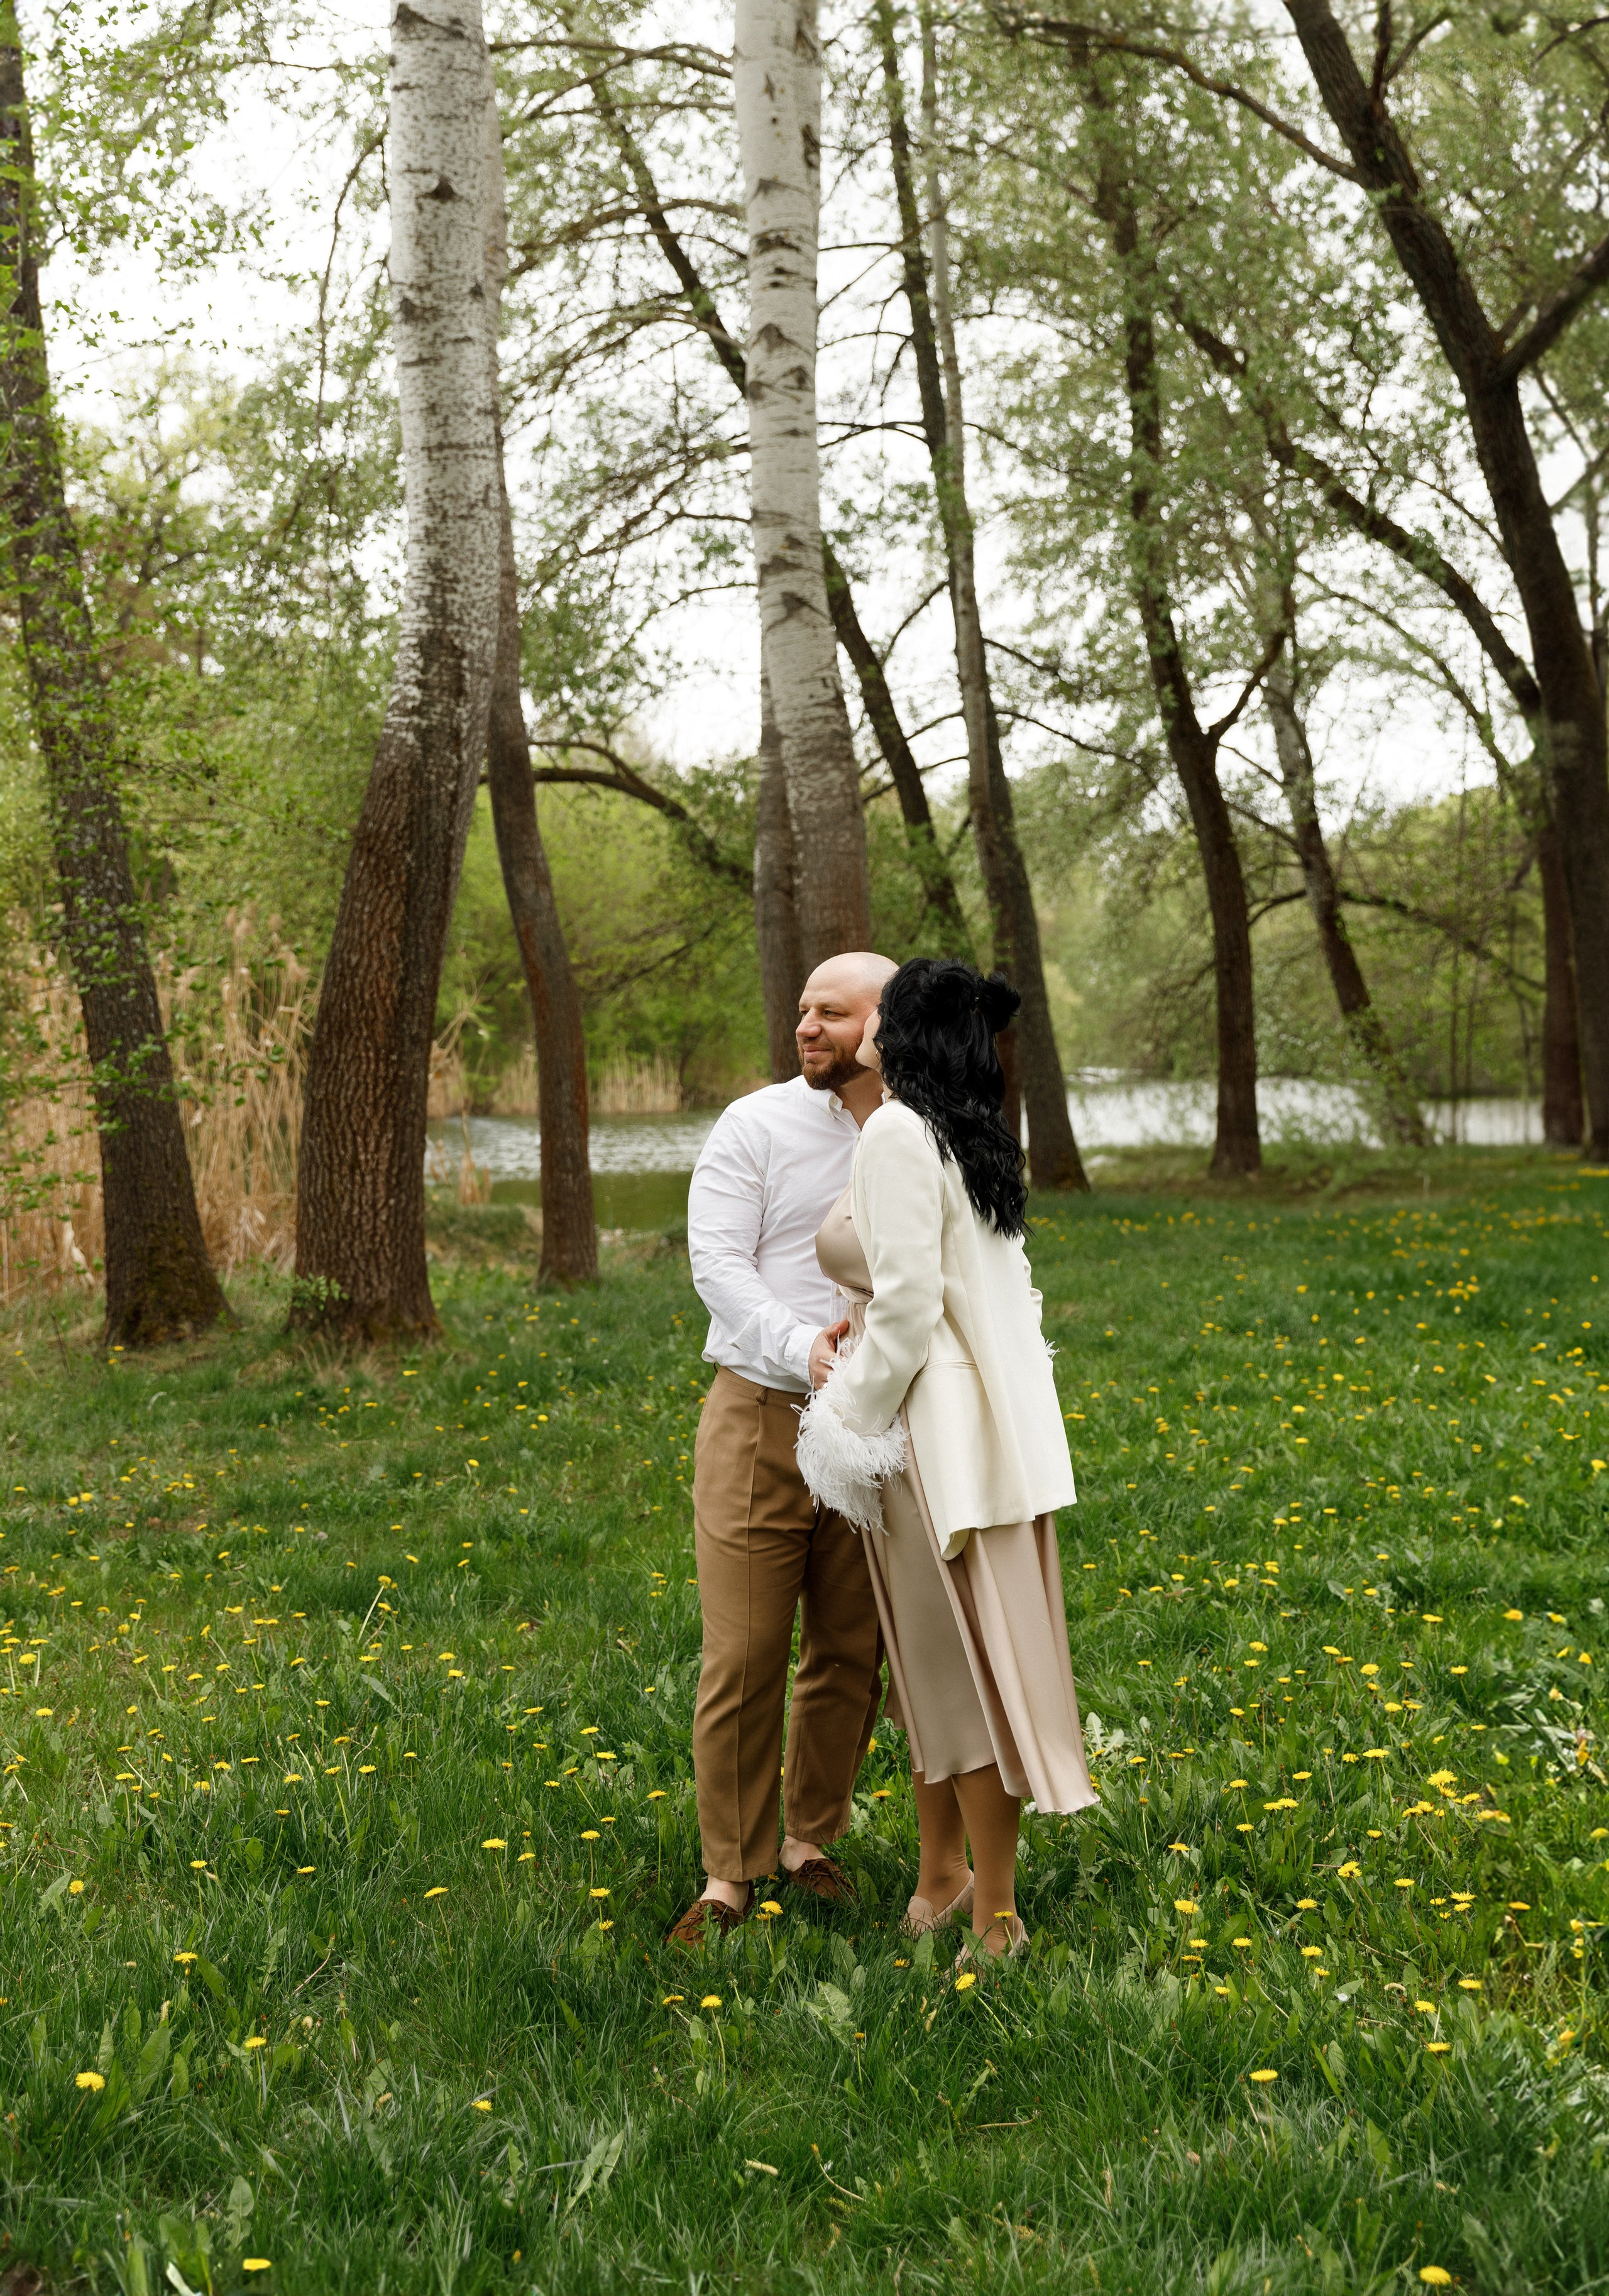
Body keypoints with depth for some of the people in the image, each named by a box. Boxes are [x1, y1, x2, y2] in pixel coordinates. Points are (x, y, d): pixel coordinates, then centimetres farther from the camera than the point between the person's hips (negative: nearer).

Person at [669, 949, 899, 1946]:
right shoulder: (758, 1126, -2)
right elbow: (719, 1263, -11)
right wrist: (803, 1348, -26)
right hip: (763, 1417, -3)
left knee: (851, 1653, 11)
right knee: (745, 1658, -1)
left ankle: (811, 1841, 28)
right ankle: (731, 1874, 12)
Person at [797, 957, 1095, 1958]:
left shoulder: (899, 1132, -15)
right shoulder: (976, 1137, 11)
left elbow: (908, 1304, -21)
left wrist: (856, 1415, -11)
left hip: (938, 1430, -9)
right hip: (998, 1415, 9)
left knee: (962, 1662, -1)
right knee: (936, 1655, 17)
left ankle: (995, 1913, 8)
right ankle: (943, 1878, 28)